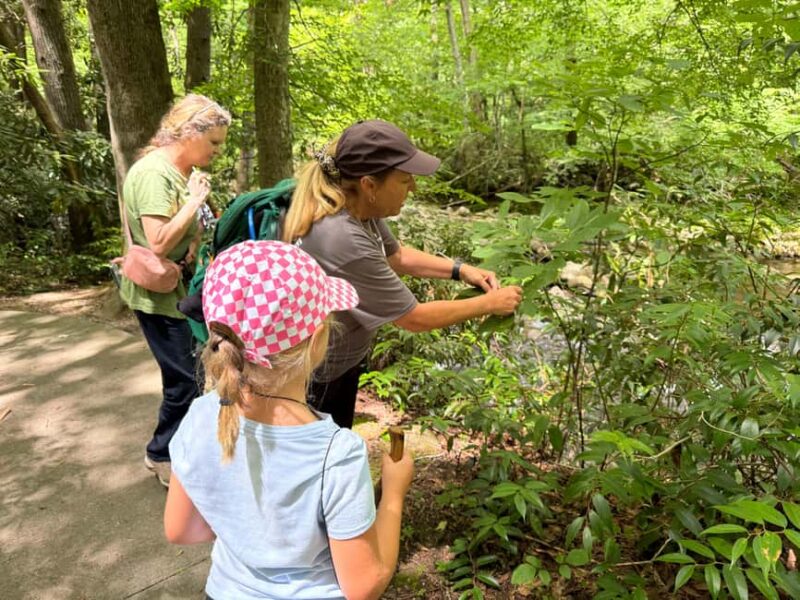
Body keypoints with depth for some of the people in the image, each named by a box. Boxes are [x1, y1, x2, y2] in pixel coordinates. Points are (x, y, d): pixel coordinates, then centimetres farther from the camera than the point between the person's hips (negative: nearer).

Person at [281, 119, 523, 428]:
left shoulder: (360, 207, -10)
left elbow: (395, 256, 12)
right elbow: (415, 318, -24)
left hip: (340, 362, 8)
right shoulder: (344, 242, -36)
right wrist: (489, 304, -13)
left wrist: (460, 270, 1)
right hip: (313, 377, -8)